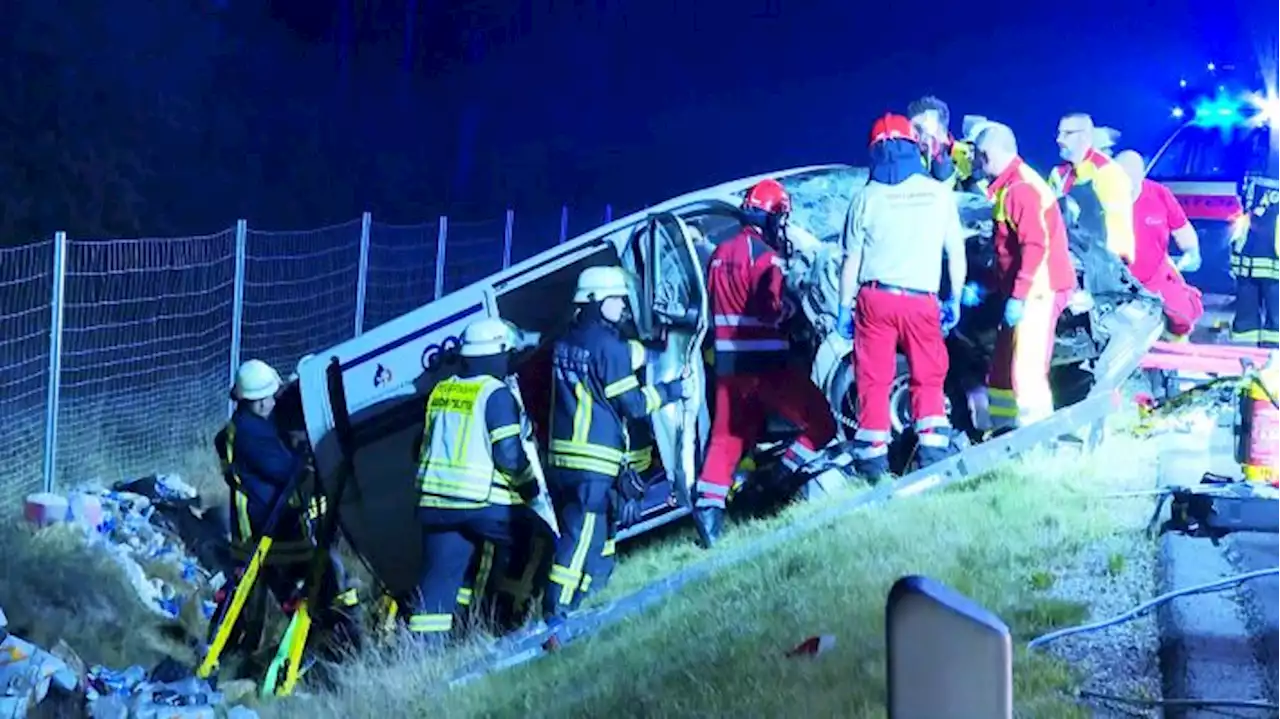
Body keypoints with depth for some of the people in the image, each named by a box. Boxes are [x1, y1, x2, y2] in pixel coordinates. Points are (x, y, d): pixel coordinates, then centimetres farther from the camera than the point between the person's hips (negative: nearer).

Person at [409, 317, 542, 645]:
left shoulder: (440, 391, 14)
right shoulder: (496, 394, -8)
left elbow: (423, 446, 21)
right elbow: (509, 454, -14)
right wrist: (530, 484, 3)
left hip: (435, 502, 6)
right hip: (484, 504, -6)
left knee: (439, 576, 5)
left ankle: (424, 643, -2)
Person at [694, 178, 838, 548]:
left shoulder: (720, 254, 13)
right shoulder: (764, 255, -13)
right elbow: (769, 308, -20)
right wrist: (788, 308, -2)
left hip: (727, 362, 8)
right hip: (764, 362, -8)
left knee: (727, 438, 12)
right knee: (820, 424, 0)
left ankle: (709, 505, 1)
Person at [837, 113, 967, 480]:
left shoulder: (866, 198, 1)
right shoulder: (939, 193, 3)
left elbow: (851, 261, 3)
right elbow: (956, 253, 6)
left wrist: (844, 307, 11)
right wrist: (955, 300, 17)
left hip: (875, 298, 0)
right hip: (921, 300, 0)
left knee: (873, 380, 4)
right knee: (928, 379, 11)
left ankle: (873, 460, 3)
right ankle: (932, 450, -1)